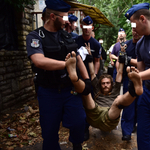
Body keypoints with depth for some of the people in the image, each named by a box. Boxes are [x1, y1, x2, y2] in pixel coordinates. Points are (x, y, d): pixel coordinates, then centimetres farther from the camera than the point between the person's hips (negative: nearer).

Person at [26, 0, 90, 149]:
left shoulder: (66, 36, 8)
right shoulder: (35, 36, -10)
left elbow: (78, 59, 12)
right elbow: (39, 61, -28)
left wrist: (87, 79, 4)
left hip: (71, 89, 4)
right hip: (49, 92, -3)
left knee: (78, 122, -1)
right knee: (49, 131, 9)